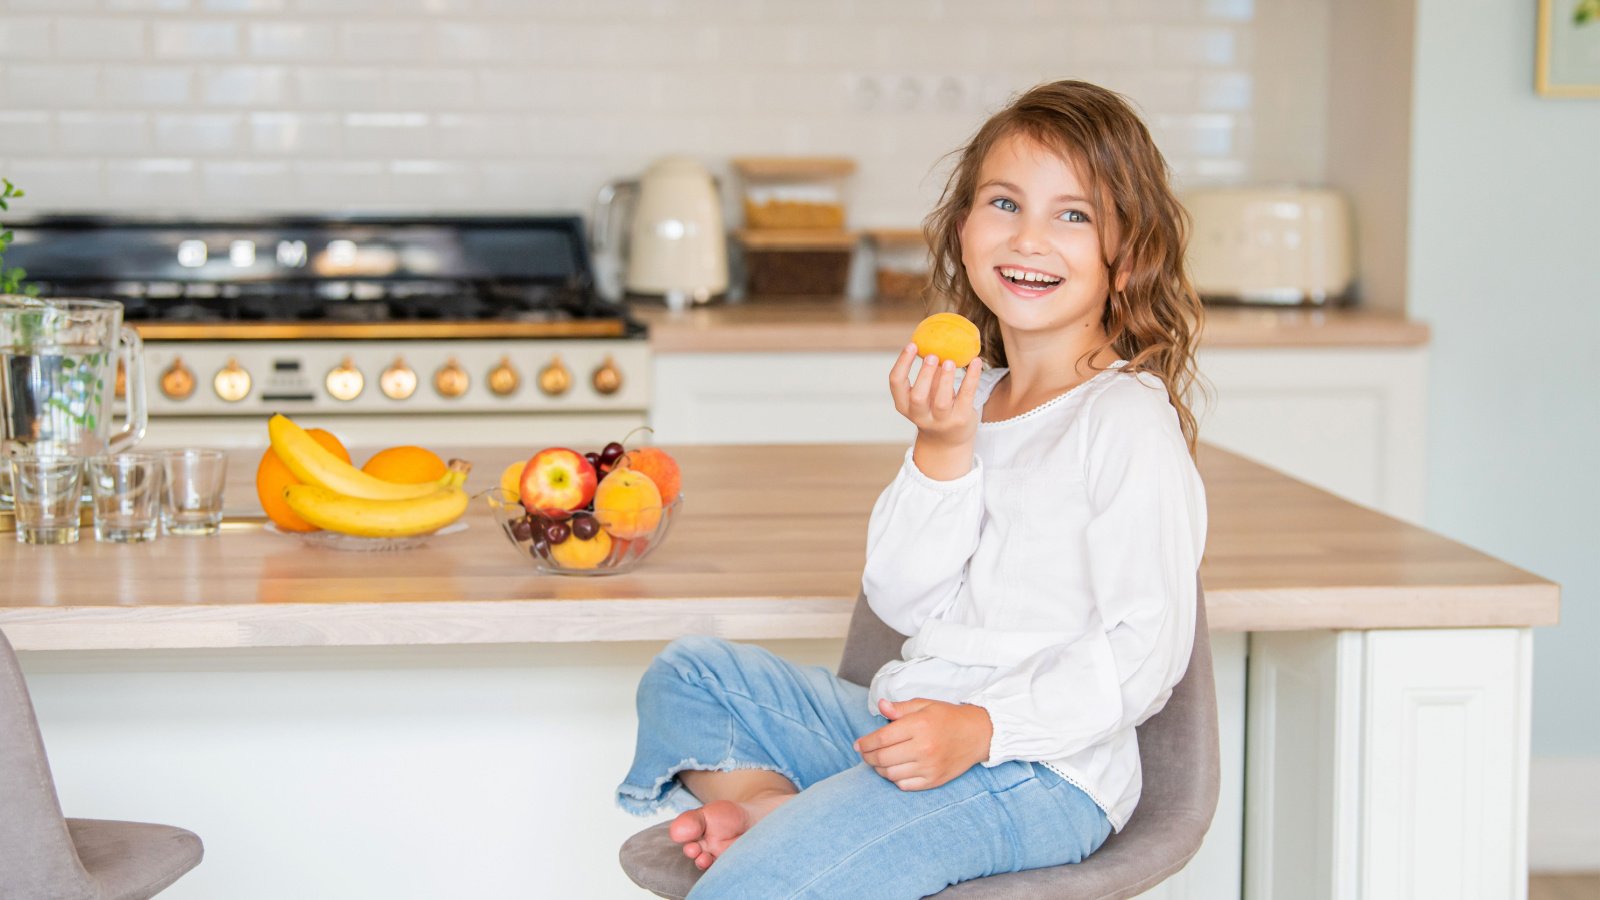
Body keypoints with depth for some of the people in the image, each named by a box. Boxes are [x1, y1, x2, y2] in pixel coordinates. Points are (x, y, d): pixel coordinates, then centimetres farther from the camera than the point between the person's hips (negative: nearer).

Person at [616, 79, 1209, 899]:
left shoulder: (1127, 420, -9)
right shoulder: (968, 400, 14)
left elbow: (1143, 649, -14)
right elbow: (901, 601, 7)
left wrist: (980, 728, -24)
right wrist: (940, 452, -7)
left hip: (1045, 773, -9)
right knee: (687, 676, 10)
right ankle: (769, 805, -13)